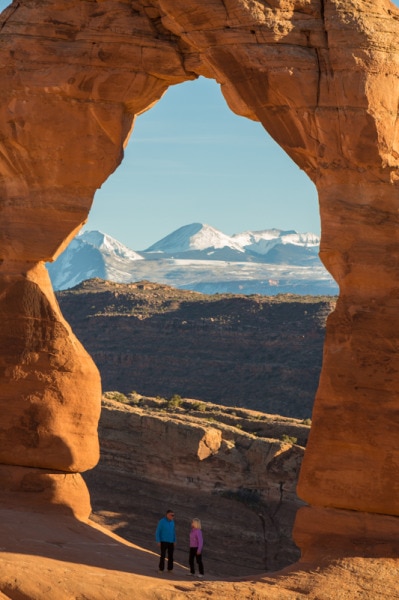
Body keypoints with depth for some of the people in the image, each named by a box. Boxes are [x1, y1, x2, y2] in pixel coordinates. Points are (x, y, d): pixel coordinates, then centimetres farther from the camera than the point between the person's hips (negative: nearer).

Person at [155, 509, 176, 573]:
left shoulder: (172, 522, 7)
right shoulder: (161, 521, -11)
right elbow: (157, 532, -9)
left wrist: (174, 541, 10)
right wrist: (158, 541, -14)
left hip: (171, 542, 5)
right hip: (163, 541, -5)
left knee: (171, 556, 4)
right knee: (163, 555, -7)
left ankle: (170, 569, 13)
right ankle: (161, 569, 1)